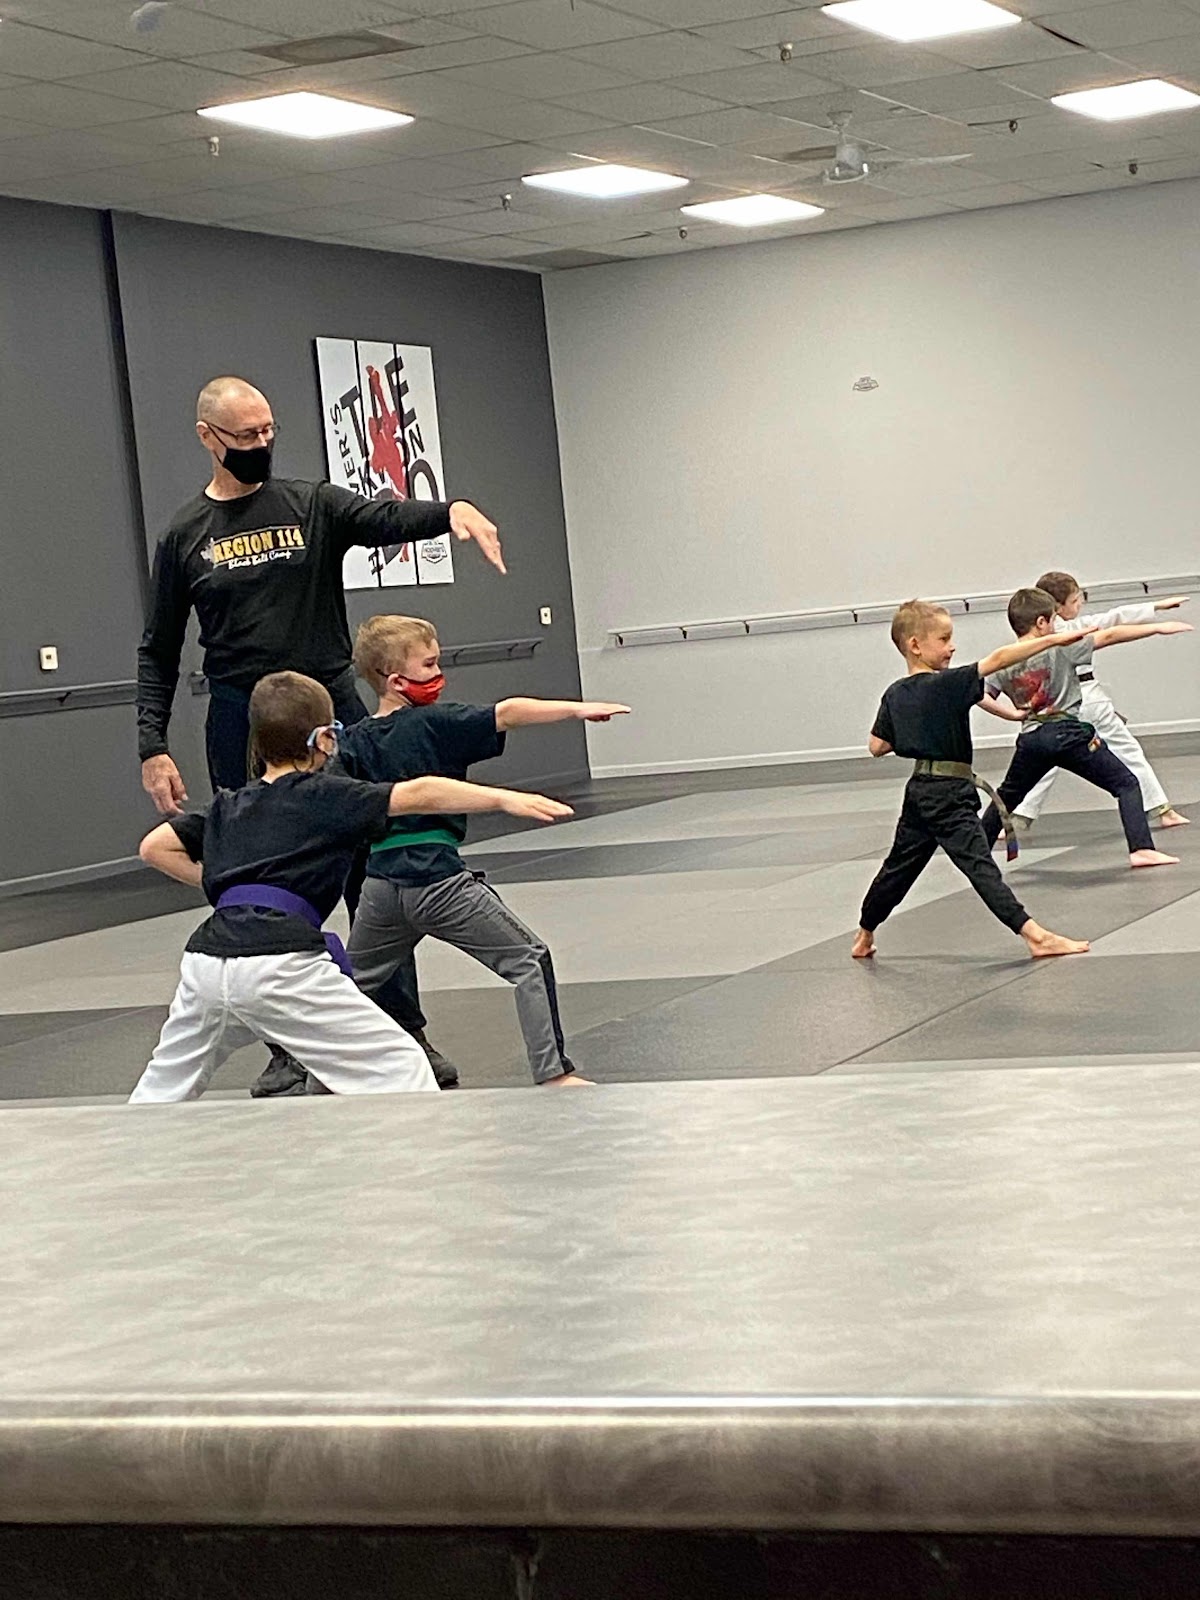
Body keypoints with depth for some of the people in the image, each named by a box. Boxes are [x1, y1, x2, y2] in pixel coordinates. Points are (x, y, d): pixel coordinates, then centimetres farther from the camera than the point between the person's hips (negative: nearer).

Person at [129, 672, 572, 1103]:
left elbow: (154, 847, 28)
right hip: (282, 964, -6)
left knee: (165, 1086, 28)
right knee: (401, 1068, -2)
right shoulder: (325, 798, 6)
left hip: (207, 961, 6)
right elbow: (420, 794, -2)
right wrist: (504, 798, -4)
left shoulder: (227, 807, 23)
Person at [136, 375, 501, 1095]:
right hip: (242, 725, 0)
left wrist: (453, 509, -37)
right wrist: (154, 747, -1)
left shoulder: (314, 505, 3)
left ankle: (406, 1029, 9)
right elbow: (160, 652, 8)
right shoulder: (185, 535, 5)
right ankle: (290, 1049, 14)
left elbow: (388, 519, -16)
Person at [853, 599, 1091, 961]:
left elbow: (877, 746, 9)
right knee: (979, 865, -15)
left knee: (900, 864, 21)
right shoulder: (948, 686, -15)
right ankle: (1034, 935, -20)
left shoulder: (895, 695, 6)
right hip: (949, 796, -8)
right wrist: (1053, 640, -24)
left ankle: (864, 936, 33)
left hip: (919, 793, 8)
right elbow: (999, 659, -21)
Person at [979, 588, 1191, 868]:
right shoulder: (1061, 648, -7)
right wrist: (1159, 628, -6)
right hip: (1069, 734, -4)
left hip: (1032, 739, 4)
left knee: (1007, 796, 24)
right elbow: (1110, 636, -8)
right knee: (1126, 784, 3)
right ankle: (1141, 848, -11)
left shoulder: (1004, 663, 4)